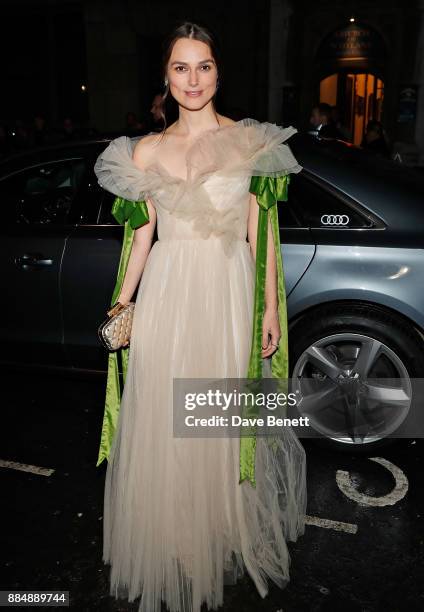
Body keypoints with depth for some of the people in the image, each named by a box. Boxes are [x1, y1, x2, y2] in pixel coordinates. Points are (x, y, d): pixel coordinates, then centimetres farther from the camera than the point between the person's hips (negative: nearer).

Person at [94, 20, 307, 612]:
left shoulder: (252, 141, 3)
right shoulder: (146, 151, 8)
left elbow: (261, 234, 2)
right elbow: (143, 234, 9)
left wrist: (270, 310, -2)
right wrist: (122, 305, 3)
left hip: (230, 296, -1)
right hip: (166, 296, 2)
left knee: (228, 422, 10)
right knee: (164, 426, 8)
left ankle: (228, 538, 36)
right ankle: (173, 546, 32)